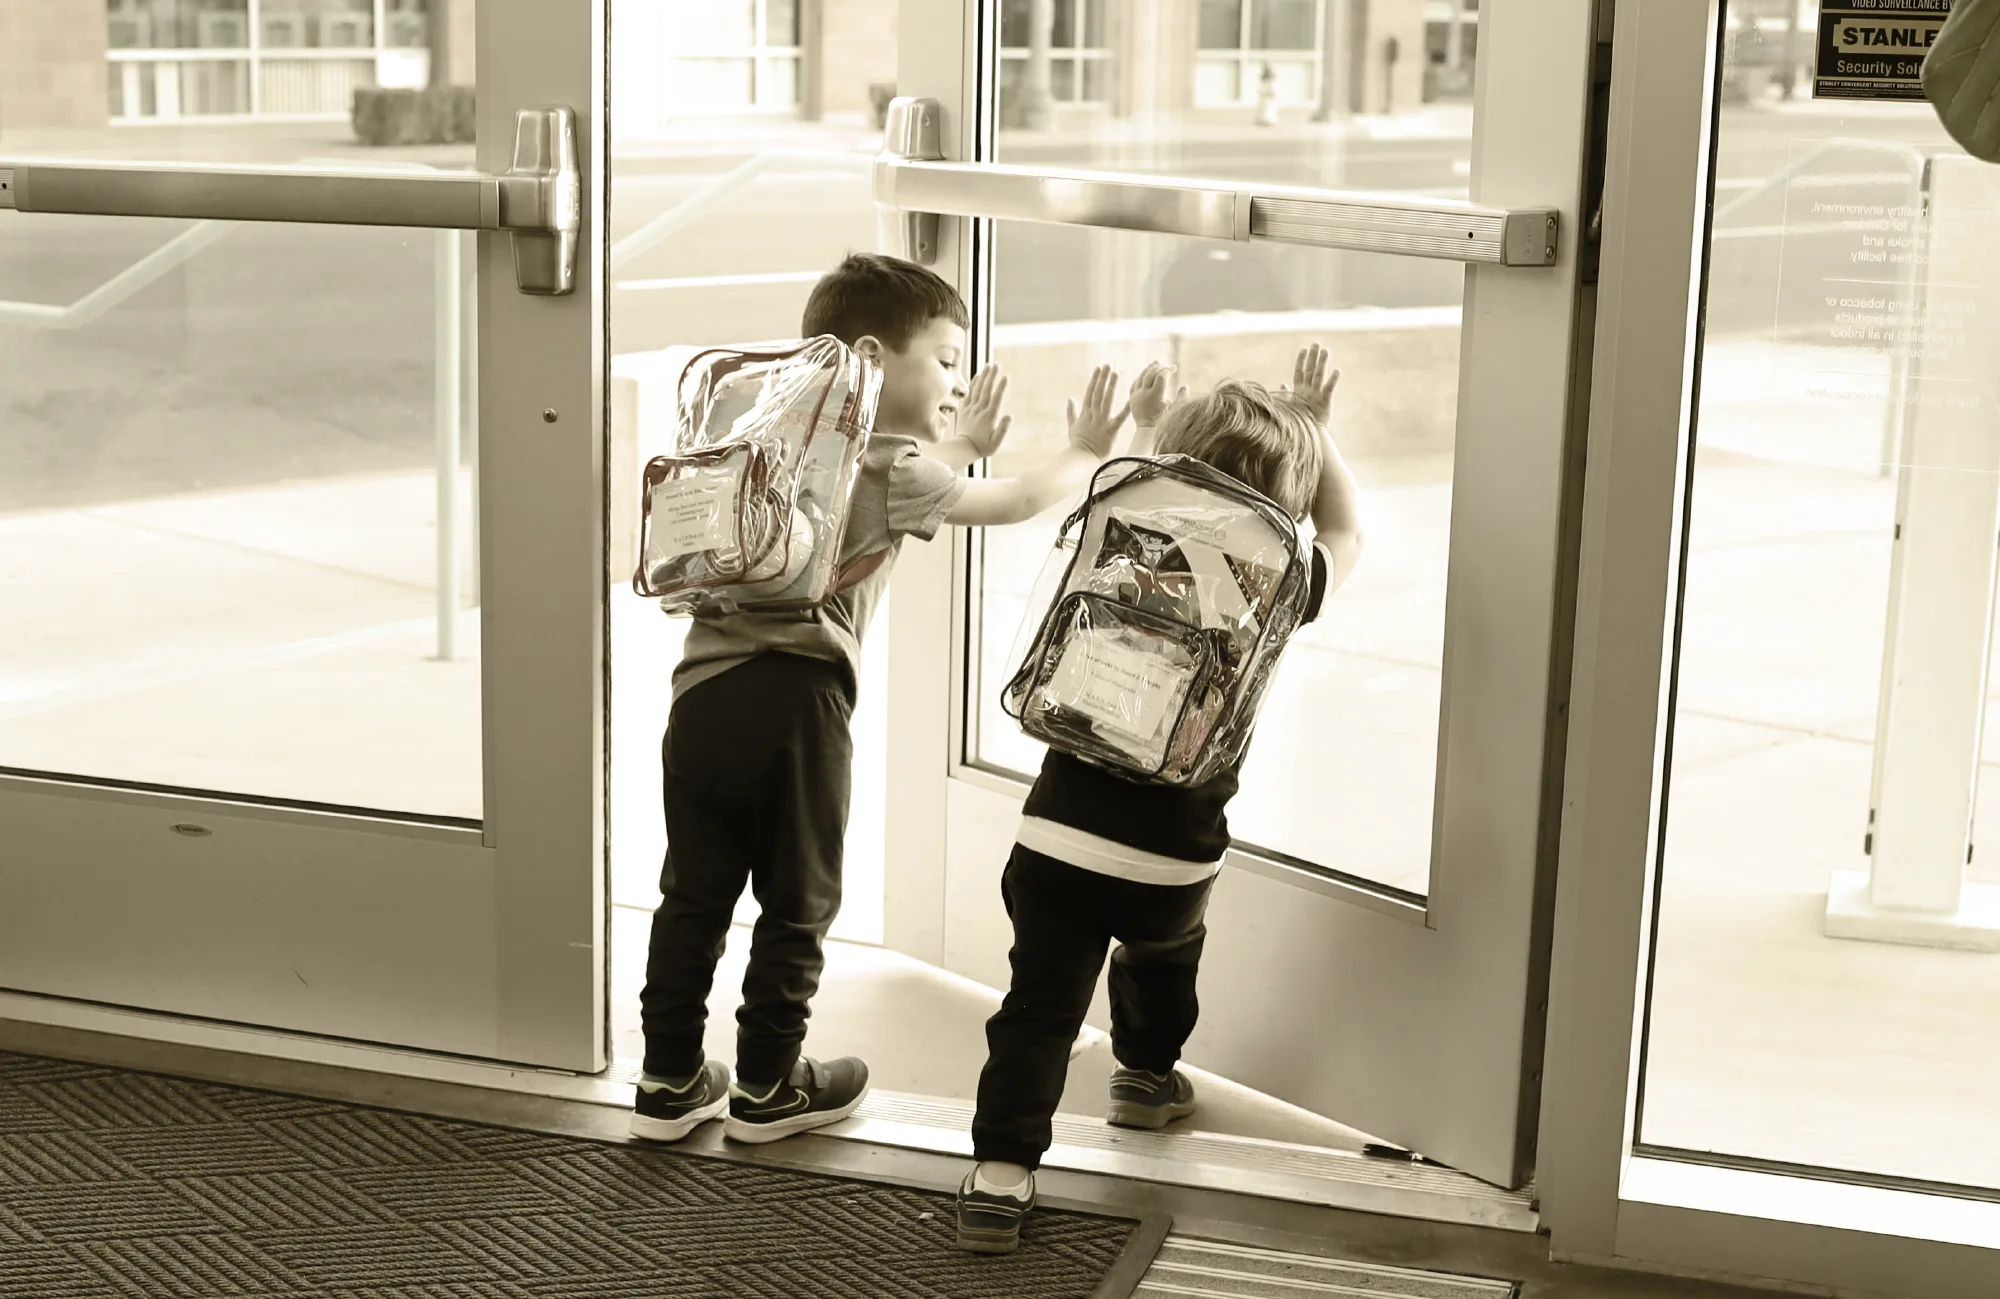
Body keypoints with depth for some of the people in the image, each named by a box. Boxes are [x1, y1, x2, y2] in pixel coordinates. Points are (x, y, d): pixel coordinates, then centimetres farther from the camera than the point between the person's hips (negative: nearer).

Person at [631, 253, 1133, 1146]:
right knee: (796, 902, 10)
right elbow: (1015, 502, 11)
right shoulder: (894, 468, 2)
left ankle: (671, 1080, 20)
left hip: (704, 694, 6)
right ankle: (767, 1087, 19)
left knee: (693, 896, 13)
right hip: (796, 702, -6)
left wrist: (957, 447, 44)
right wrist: (1087, 452, 27)